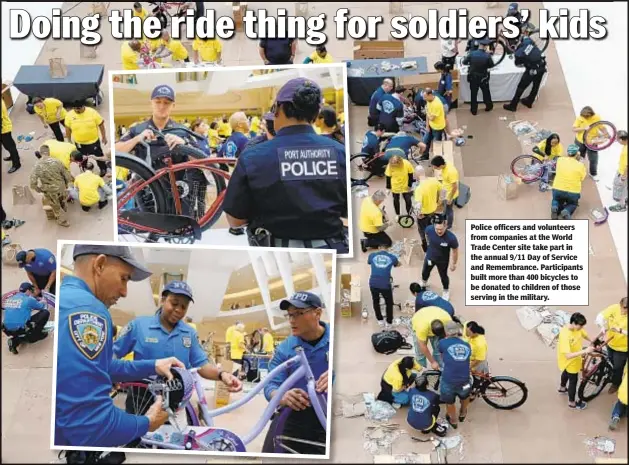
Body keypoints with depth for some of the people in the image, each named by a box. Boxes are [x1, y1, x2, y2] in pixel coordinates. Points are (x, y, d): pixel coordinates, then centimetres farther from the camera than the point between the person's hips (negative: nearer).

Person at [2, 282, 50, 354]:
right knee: (45, 313, 5)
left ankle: (14, 339, 12)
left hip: (8, 330, 6)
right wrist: (43, 302, 38)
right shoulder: (29, 299, -3)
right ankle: (33, 336, 13)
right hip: (21, 328, -6)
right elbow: (42, 306, 14)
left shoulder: (9, 299, 11)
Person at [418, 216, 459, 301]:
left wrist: (454, 263, -5)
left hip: (442, 261, -3)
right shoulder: (429, 229, -31)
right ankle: (423, 282, 65)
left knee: (443, 276, 23)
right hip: (429, 257, 3)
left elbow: (455, 251, -18)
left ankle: (446, 291, 54)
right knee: (425, 272, 29)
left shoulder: (451, 238, -38)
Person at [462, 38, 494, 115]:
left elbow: (464, 62, -2)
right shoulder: (487, 55, -19)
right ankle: (489, 106, 36)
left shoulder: (472, 53, -15)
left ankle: (474, 110, 21)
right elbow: (491, 65, -5)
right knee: (486, 92, 20)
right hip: (483, 77, -1)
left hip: (473, 77, 1)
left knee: (473, 93, 14)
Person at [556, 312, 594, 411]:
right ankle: (572, 402, 34)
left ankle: (562, 388, 62)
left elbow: (585, 335, 6)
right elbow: (568, 355, -42)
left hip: (574, 360, 8)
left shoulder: (577, 328, -16)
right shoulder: (565, 335, -40)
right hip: (569, 361, -8)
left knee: (566, 373, 33)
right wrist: (585, 351, -45)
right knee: (573, 380, 11)